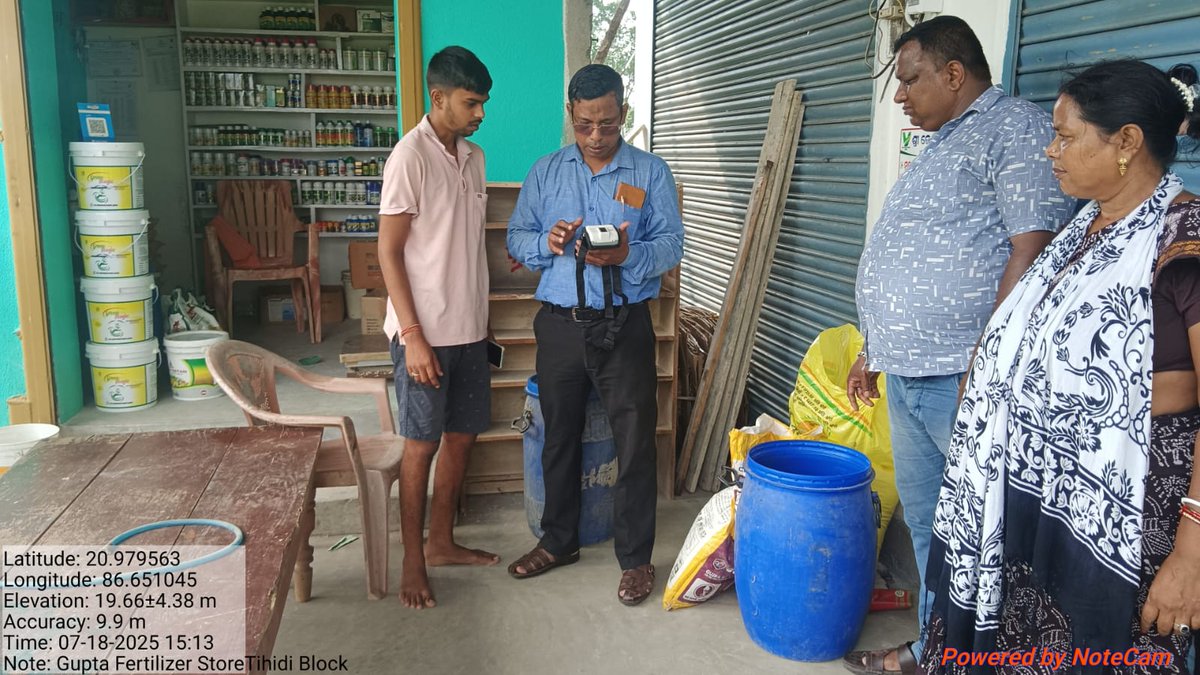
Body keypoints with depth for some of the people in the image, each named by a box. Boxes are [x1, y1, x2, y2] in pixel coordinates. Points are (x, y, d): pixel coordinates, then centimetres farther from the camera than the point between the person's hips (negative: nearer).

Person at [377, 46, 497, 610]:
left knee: (462, 435, 14)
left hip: (468, 328, 8)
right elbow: (389, 251, -15)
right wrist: (413, 336, -19)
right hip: (425, 332, -8)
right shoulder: (410, 156, -14)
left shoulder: (473, 157, 10)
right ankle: (413, 562, 15)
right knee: (421, 445, 1)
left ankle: (441, 541, 30)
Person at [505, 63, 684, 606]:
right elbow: (516, 239, 7)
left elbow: (671, 245, -5)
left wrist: (628, 254, -25)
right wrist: (547, 242, -15)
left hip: (624, 325, -2)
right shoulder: (545, 172, 9)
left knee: (634, 441, 0)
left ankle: (636, 557, 15)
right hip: (559, 323, 3)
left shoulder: (651, 172, 2)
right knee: (559, 436, 14)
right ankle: (558, 541, 32)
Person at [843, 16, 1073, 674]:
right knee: (925, 517, 17)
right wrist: (873, 349, 23)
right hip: (908, 374, 10)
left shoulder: (1015, 129, -9)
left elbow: (1030, 253, -19)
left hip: (963, 379, -9)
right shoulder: (941, 147, 20)